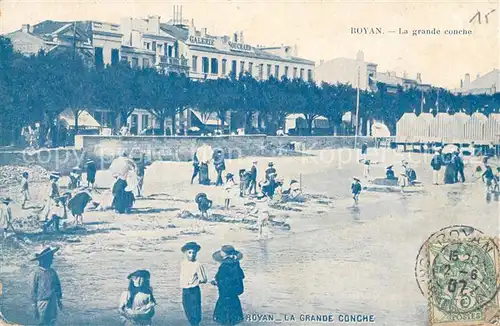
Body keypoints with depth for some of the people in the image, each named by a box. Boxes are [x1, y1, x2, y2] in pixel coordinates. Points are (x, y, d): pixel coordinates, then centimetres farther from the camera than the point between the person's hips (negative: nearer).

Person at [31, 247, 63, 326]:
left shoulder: (52, 272, 6)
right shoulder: (38, 272, -7)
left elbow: (58, 287, 14)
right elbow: (34, 290, -4)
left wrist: (59, 300, 15)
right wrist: (35, 305, -4)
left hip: (53, 302, 5)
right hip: (43, 302, -5)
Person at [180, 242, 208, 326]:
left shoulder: (198, 265, -13)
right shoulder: (183, 263, 4)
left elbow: (204, 280, -9)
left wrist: (196, 280, -19)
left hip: (194, 291, -6)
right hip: (184, 291, 6)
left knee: (195, 312, -2)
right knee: (187, 311, 15)